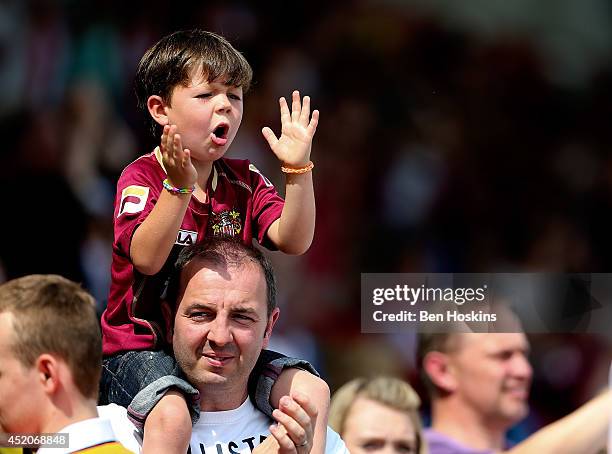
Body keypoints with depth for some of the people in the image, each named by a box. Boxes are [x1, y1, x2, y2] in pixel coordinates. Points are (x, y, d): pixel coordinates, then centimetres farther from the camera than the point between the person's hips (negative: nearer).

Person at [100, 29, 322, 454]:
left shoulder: (244, 181, 8)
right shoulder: (141, 177, -9)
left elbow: (293, 240, -7)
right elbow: (147, 258, -26)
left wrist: (297, 168, -19)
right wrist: (180, 186, -36)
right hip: (141, 347, -6)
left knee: (312, 391, -12)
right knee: (172, 414, -35)